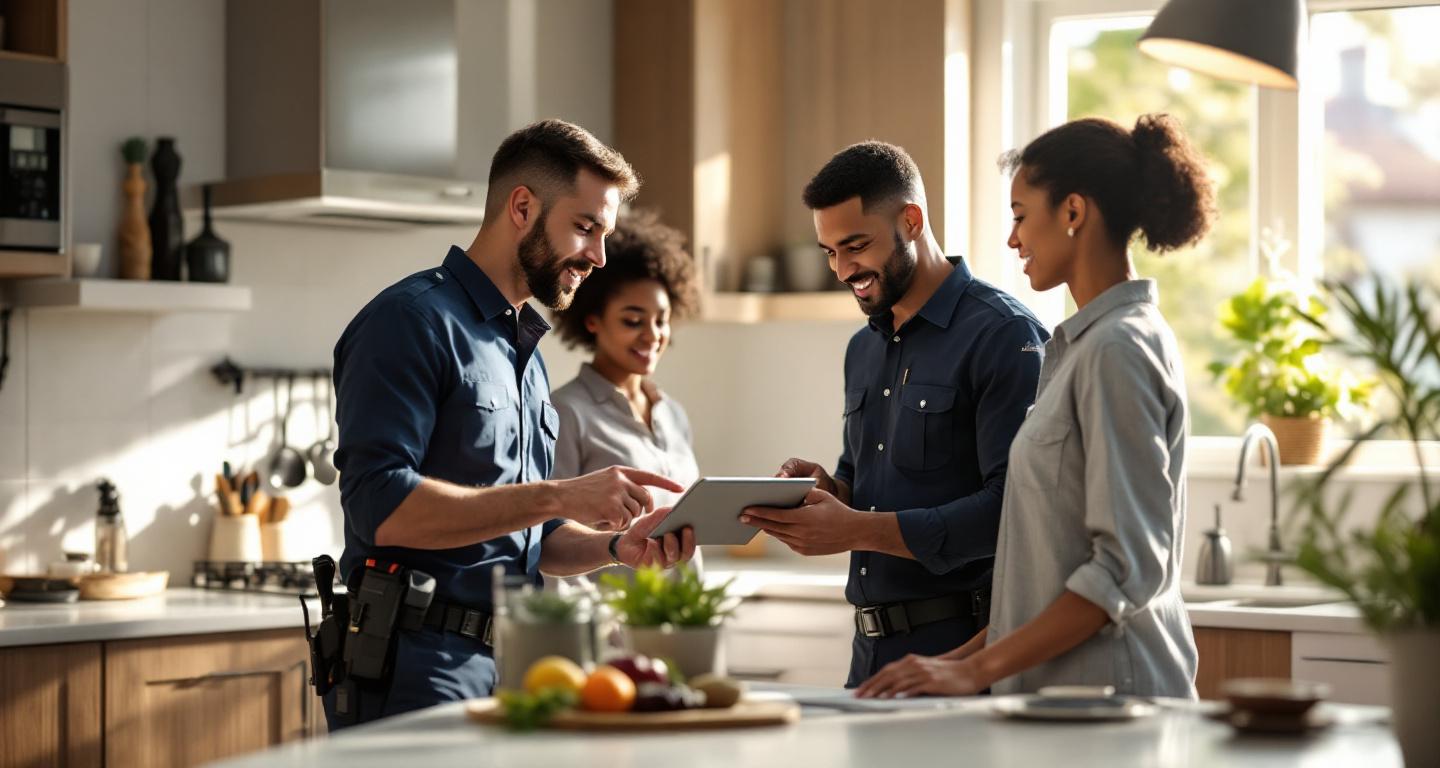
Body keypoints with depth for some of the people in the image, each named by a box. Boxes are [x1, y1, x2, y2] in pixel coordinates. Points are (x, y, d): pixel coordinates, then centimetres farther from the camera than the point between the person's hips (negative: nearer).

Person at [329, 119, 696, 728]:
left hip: (510, 674, 8)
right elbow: (382, 506, -20)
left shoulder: (526, 351, 20)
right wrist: (558, 497, -20)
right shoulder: (413, 319, -7)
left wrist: (618, 545, 4)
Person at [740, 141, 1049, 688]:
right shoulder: (864, 348, 17)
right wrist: (826, 491, 2)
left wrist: (859, 530, -23)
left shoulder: (1003, 334, -11)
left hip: (960, 644, -7)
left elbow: (1010, 506, -20)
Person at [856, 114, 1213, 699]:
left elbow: (1126, 568, -20)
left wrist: (977, 670, -20)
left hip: (1107, 695, -9)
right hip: (1061, 693, 9)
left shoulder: (1119, 349, -14)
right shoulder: (1088, 342, 15)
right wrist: (965, 656, 10)